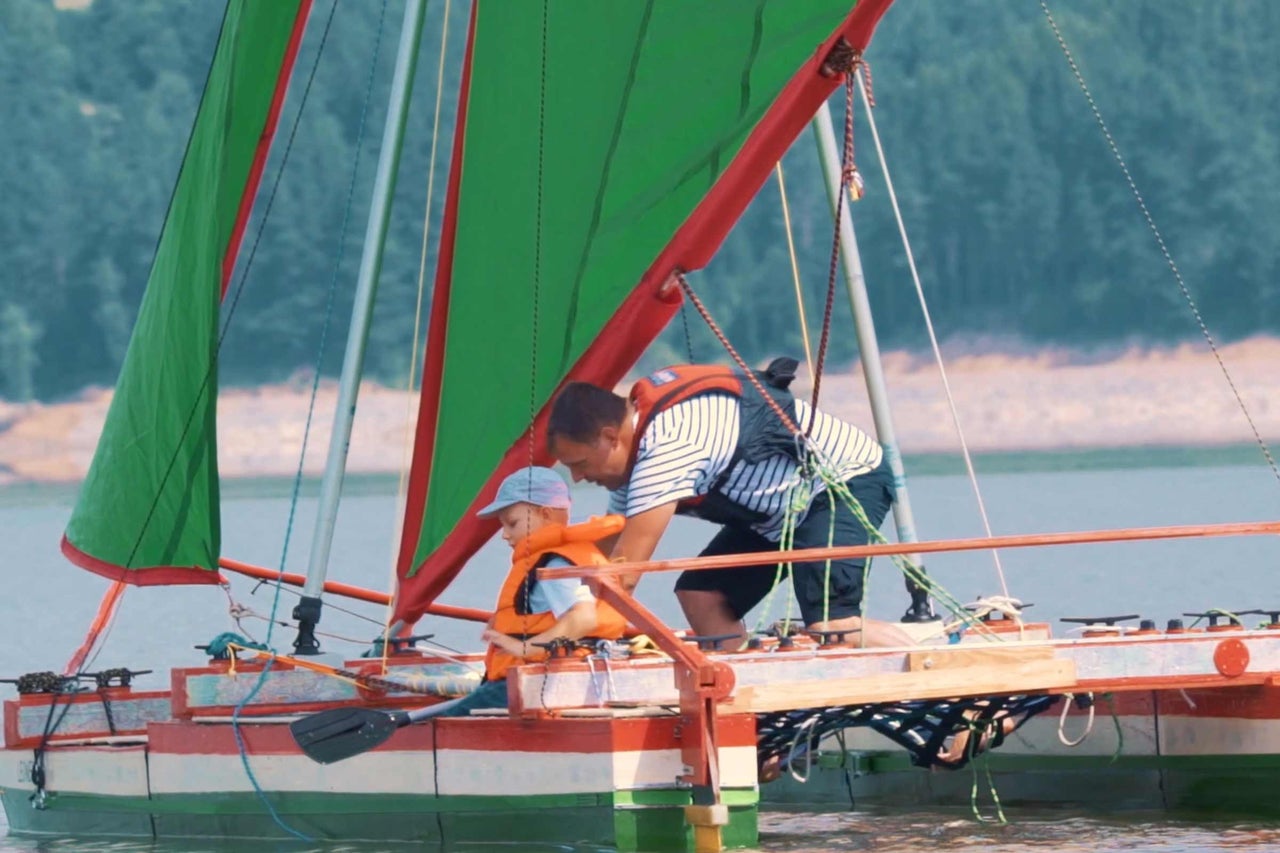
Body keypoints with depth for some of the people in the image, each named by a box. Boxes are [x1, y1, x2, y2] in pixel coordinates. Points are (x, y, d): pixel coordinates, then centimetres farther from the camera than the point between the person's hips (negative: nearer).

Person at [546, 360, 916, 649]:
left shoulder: (668, 446, -31)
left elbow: (622, 574, -31)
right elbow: (607, 549, 9)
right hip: (783, 508, 10)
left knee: (831, 628, -27)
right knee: (700, 598, -3)